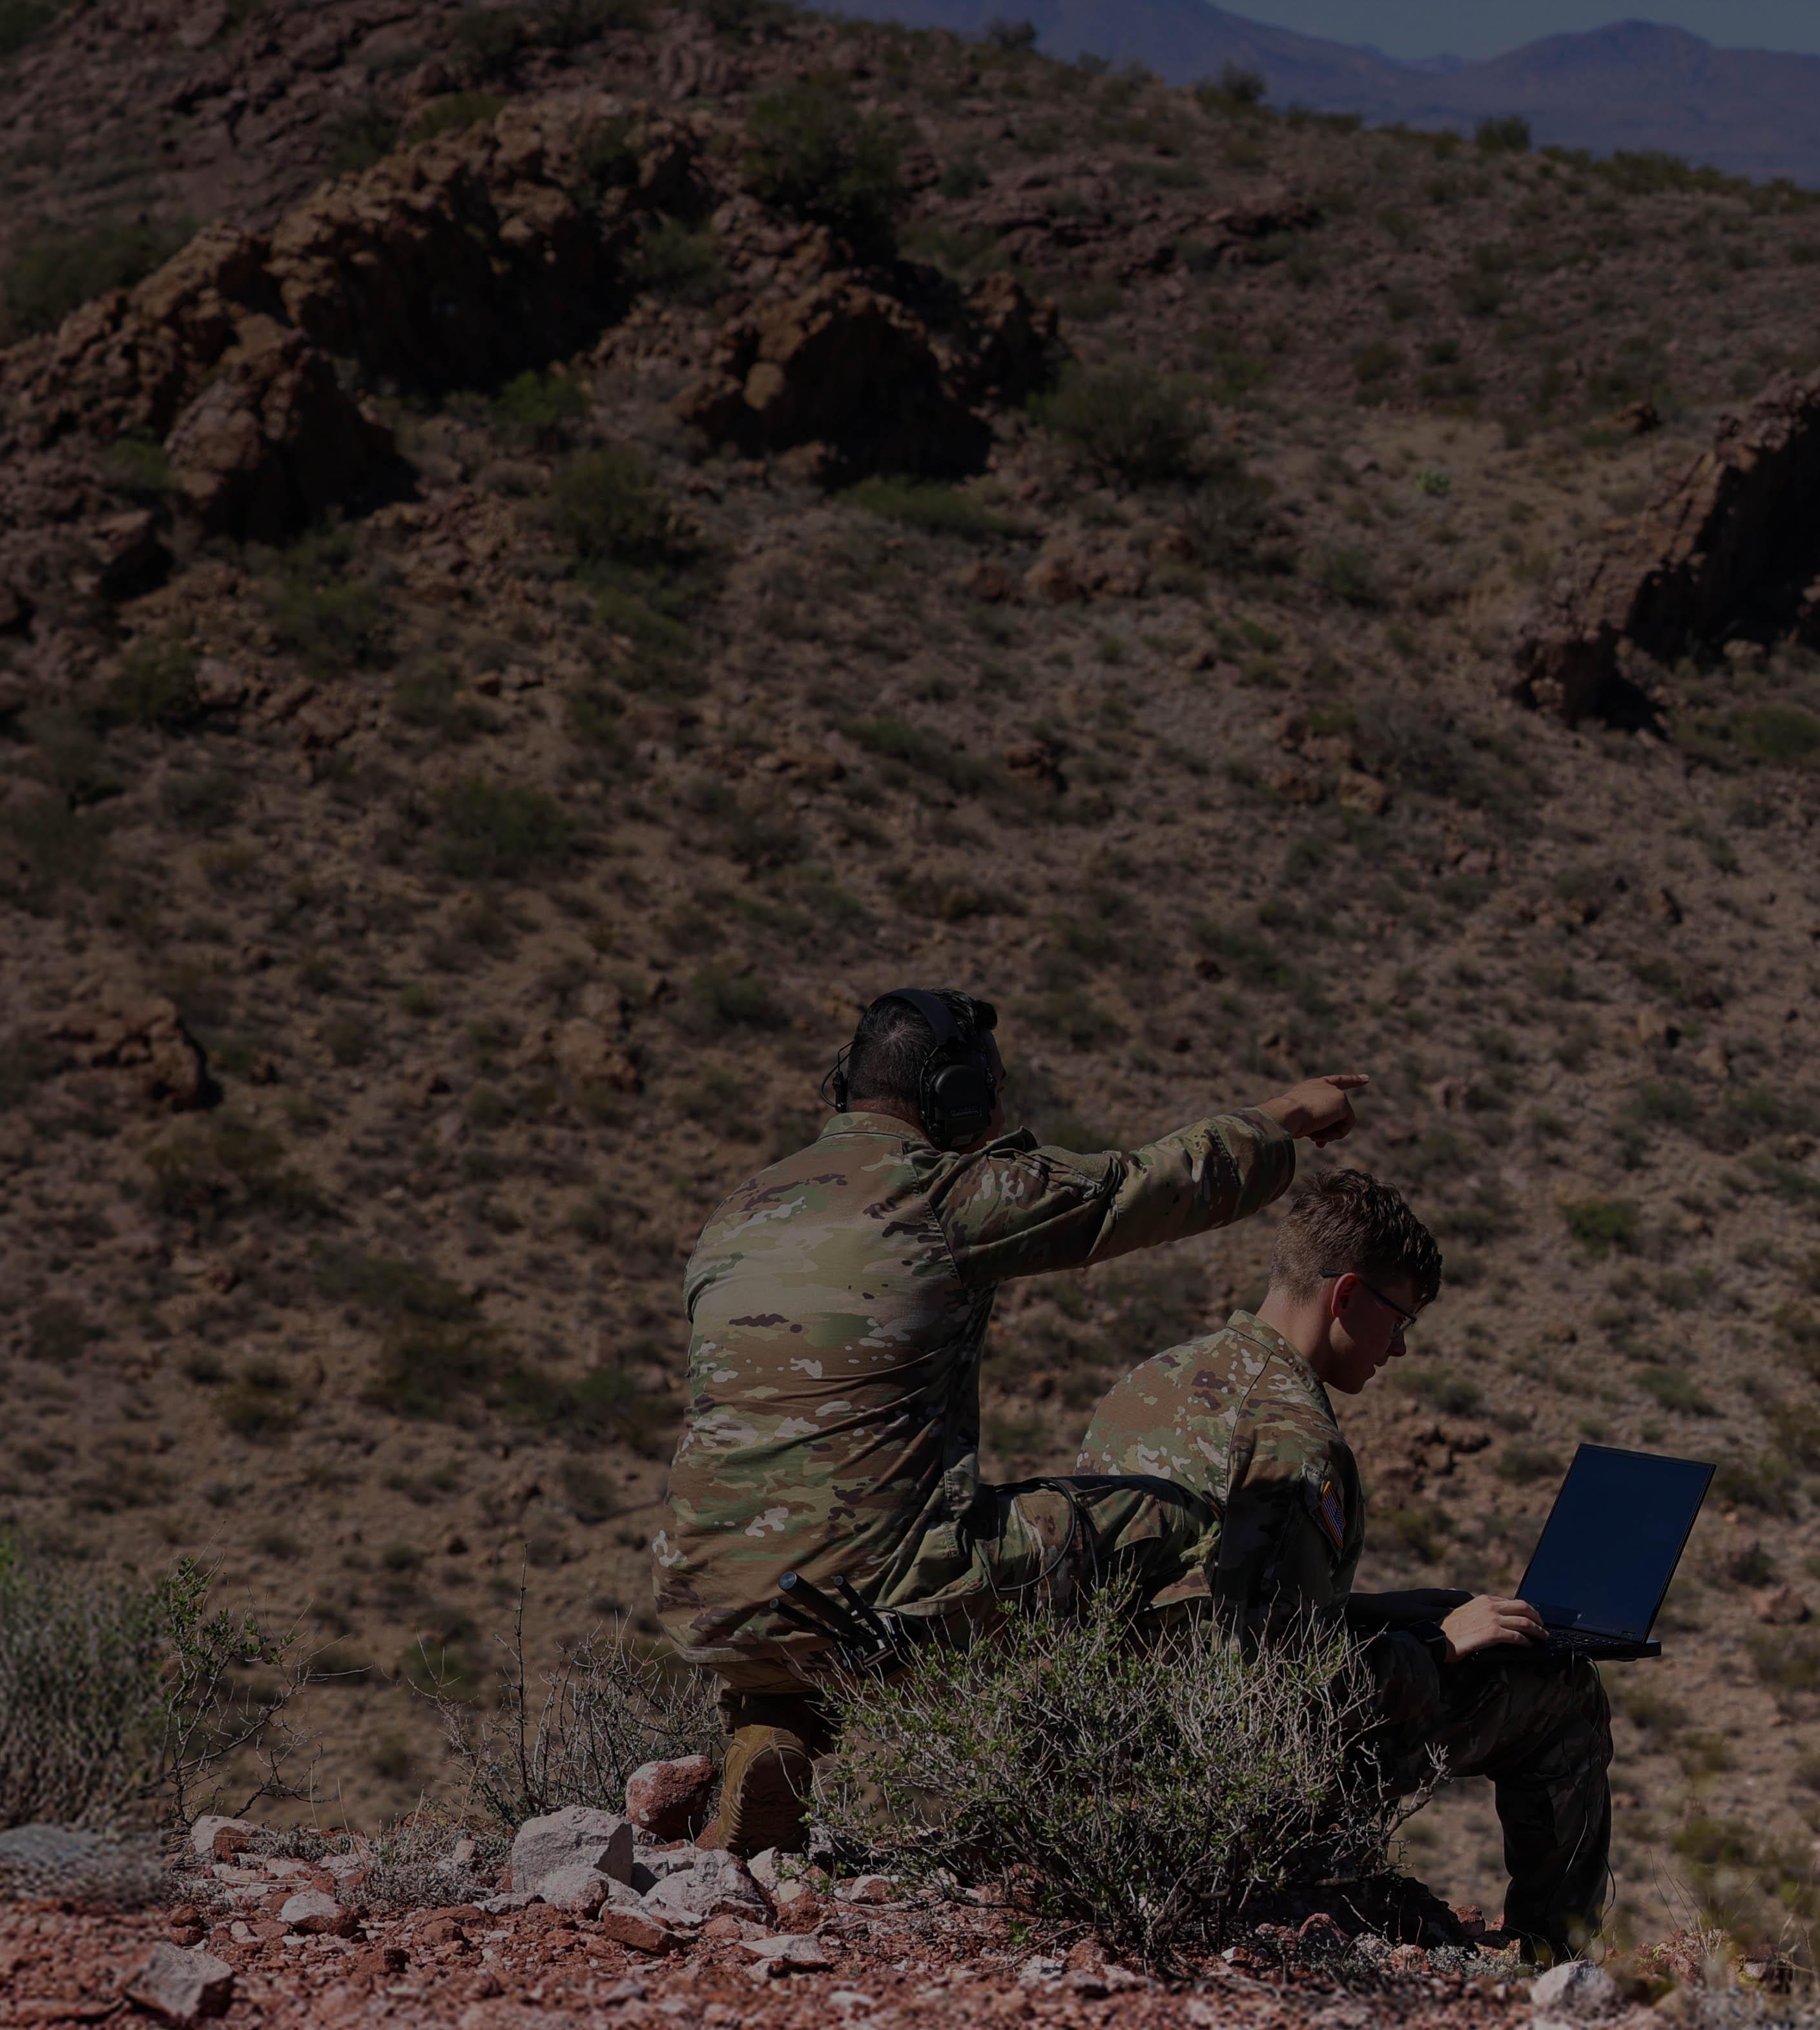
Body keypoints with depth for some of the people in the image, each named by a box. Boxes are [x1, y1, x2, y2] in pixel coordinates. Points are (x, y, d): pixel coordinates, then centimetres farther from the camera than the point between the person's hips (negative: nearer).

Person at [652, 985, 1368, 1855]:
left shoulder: (737, 1215, 16)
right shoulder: (953, 1194, -4)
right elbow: (1163, 1182, 9)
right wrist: (1286, 1116, 27)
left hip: (707, 1611, 7)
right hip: (870, 1600, -7)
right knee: (1177, 1528, 7)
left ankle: (769, 1740, 13)